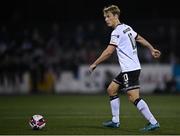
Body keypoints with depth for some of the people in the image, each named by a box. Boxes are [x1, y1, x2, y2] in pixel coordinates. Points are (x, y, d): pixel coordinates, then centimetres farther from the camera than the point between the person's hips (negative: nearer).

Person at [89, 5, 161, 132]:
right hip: (127, 69, 10)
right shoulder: (127, 28, 14)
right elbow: (140, 39, 22)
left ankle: (153, 122, -15)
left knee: (133, 97, -15)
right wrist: (152, 49, 27)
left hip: (130, 69, -10)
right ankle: (115, 121, 18)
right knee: (111, 89, 14)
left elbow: (109, 51, -17)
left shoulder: (117, 32, -13)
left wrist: (94, 64, -10)